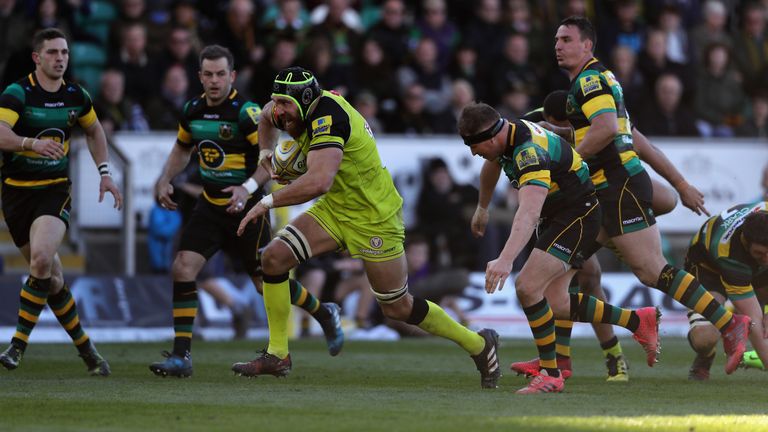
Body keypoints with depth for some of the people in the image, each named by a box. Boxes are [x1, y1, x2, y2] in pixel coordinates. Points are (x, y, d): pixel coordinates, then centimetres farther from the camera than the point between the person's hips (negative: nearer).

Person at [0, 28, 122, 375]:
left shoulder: (75, 96, 3)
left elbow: (94, 130, 24)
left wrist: (104, 172, 15)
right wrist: (31, 143, -46)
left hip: (55, 190, 1)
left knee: (41, 259, -25)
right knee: (51, 277, 4)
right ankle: (86, 348, 19)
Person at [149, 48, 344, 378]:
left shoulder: (245, 112, -18)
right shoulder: (193, 110, 3)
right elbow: (182, 148, 22)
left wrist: (249, 187, -33)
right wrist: (164, 181, 8)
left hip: (246, 208, -5)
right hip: (210, 205, 5)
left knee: (267, 282, 6)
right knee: (183, 269, -13)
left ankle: (324, 315, 35)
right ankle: (181, 356, -11)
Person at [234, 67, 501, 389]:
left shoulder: (327, 118, -31)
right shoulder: (304, 108, -4)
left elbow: (318, 182, -46)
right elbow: (267, 116, 22)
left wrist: (267, 202, -38)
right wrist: (266, 154, 6)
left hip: (374, 218, -8)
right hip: (335, 207, 8)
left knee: (398, 308, 3)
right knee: (274, 257, -9)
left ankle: (479, 344, 23)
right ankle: (277, 355, -2)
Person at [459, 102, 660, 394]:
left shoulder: (530, 153, -33)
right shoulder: (507, 135, -2)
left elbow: (528, 214, -48)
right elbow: (492, 168, 25)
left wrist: (505, 260, -59)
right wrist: (482, 209, 39)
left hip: (579, 215, -10)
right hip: (556, 215, 10)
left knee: (528, 286, -21)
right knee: (554, 303, 3)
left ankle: (550, 374, -12)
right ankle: (638, 321, 18)